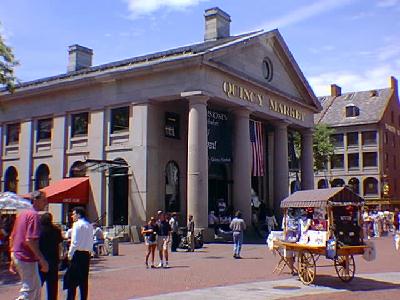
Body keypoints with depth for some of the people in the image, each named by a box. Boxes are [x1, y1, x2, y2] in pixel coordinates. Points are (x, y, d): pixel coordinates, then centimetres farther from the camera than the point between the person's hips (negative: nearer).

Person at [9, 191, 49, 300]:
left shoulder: (22, 213, 14)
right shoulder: (34, 215, -14)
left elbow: (12, 238, 17)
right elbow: (30, 240, -24)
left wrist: (13, 259, 22)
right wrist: (43, 260, -22)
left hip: (16, 255, 10)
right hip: (27, 259, -10)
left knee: (36, 286, 20)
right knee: (29, 291, -3)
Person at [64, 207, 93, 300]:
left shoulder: (77, 224, -9)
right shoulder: (89, 225, 11)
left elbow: (75, 242, -14)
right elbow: (91, 242, 12)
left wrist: (70, 254, -7)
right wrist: (89, 251, 14)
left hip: (78, 254, -7)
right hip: (87, 254, 7)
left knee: (71, 278, 0)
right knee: (84, 279, 11)